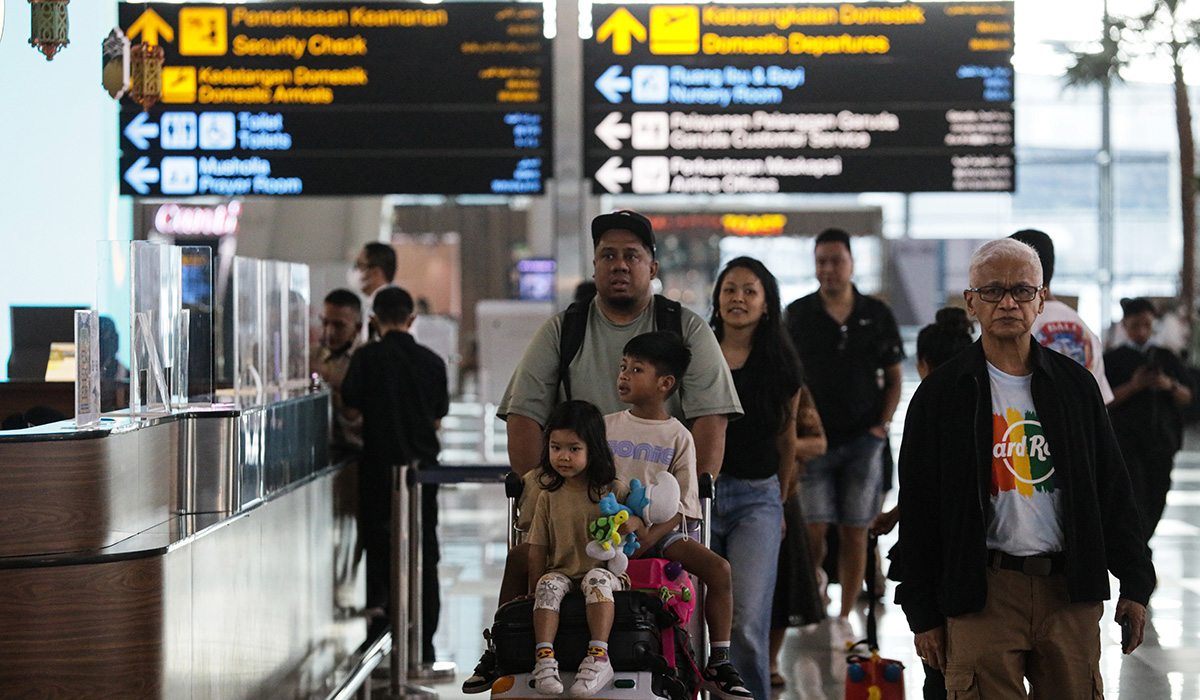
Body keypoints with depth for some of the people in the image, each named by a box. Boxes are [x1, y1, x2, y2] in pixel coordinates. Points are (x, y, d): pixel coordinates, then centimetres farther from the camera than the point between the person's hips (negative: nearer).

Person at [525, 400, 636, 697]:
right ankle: (544, 657, -40)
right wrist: (535, 590, 1)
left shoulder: (615, 491, 4)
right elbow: (537, 549, 11)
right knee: (549, 584, -31)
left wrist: (631, 522, -16)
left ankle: (598, 656, -45)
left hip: (606, 571, -2)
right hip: (562, 573, 2)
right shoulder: (549, 497, 11)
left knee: (596, 578, -36)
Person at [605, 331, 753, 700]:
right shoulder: (605, 426, 10)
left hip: (660, 531, -1)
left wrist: (649, 538, -20)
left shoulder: (678, 436, 4)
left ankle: (718, 663, -16)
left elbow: (681, 504, -2)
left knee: (718, 567, -25)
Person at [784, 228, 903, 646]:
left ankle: (845, 618, 12)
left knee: (854, 533, 3)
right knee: (812, 529, -7)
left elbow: (893, 378, 11)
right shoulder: (797, 314, 3)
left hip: (862, 440, 1)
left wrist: (881, 425, -1)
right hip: (812, 439, -1)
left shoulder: (877, 315, 6)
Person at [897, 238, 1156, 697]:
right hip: (982, 593, -2)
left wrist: (1135, 583, 7)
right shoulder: (942, 393, 4)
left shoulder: (1075, 384, 11)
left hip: (1071, 592, 2)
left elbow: (1113, 491, 13)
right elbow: (917, 508, 3)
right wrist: (924, 613, -1)